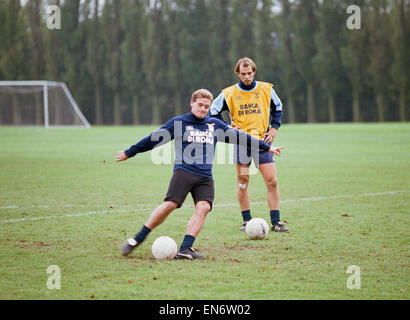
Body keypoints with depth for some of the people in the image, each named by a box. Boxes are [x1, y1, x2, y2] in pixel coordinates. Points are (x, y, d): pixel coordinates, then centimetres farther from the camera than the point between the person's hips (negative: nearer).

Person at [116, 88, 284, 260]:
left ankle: (185, 249, -23)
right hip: (183, 171, -4)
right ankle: (137, 240, -10)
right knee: (170, 204, -19)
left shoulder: (215, 125, 19)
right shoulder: (178, 123, 9)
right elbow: (154, 139, 12)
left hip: (205, 177, 4)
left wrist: (267, 147, 30)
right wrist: (129, 153, 13)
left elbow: (239, 136, 26)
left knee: (203, 207, -19)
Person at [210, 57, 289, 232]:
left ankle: (275, 221, -2)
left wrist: (274, 128, 6)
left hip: (262, 140, 0)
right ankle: (246, 221, 13)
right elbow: (214, 111, 12)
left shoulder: (266, 89, 4)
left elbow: (278, 109, 19)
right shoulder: (229, 93, 1)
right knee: (242, 182, 3)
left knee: (272, 180, -7)